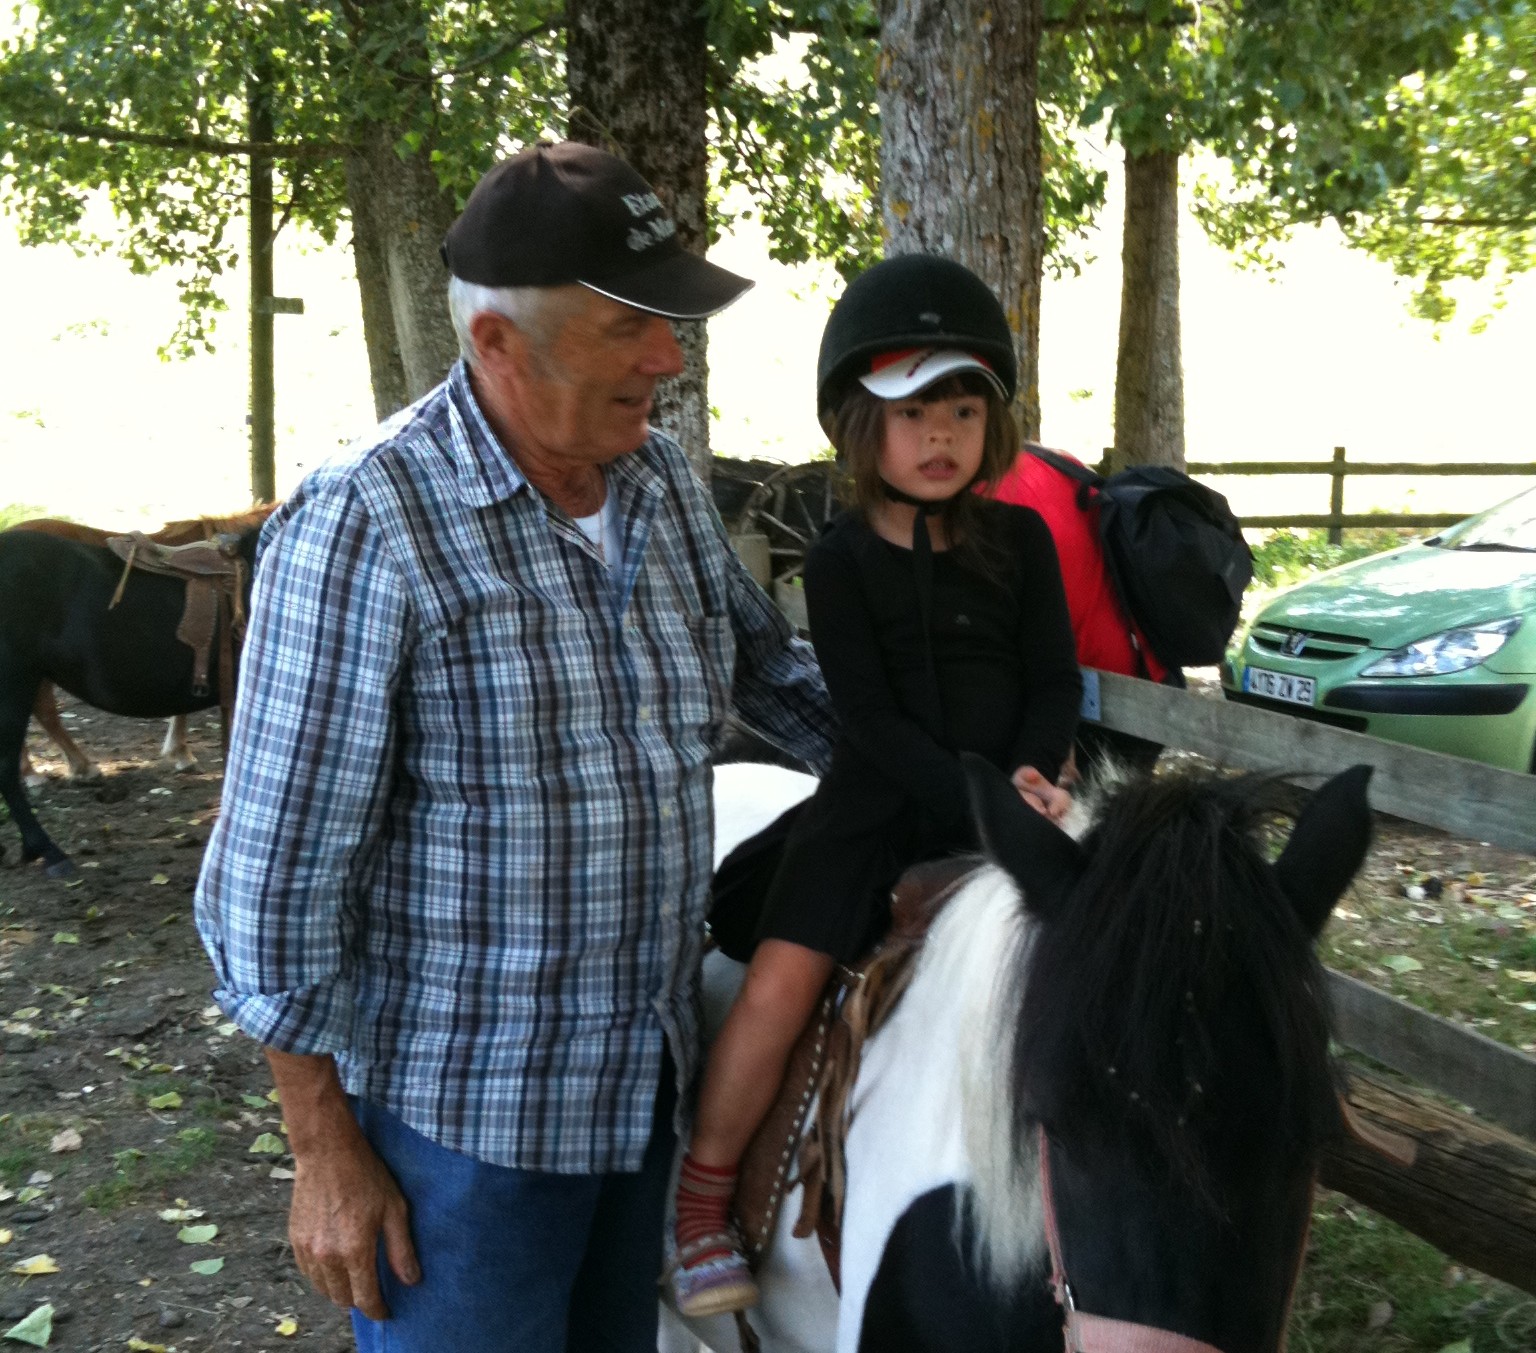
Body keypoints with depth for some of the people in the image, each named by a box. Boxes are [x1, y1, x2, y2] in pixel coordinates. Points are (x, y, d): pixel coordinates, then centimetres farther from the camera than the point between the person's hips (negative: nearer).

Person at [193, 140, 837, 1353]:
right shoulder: (364, 526, -20)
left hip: (649, 1075, 7)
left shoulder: (667, 481, 1)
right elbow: (280, 870, -17)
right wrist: (326, 1150, -13)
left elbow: (767, 667, 18)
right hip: (462, 1110, -6)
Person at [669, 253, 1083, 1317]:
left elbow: (1055, 679, 3)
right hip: (876, 803, -2)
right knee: (780, 986, -13)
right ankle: (704, 1201, 4)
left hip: (1006, 801, 3)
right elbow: (870, 712, -12)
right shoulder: (842, 559, -4)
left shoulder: (1020, 539, 4)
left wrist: (1033, 776, -17)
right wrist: (978, 799, -22)